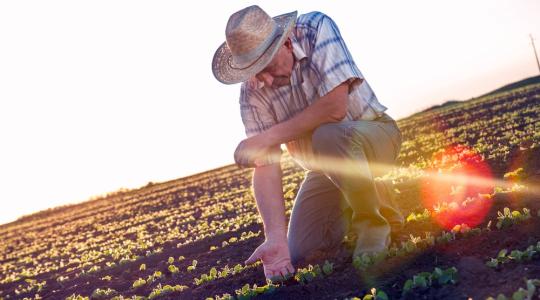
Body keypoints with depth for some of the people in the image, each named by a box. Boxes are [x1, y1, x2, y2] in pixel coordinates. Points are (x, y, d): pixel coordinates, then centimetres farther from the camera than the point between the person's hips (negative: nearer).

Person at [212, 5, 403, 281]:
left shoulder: (317, 28, -25)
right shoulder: (251, 92, -16)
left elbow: (335, 107, -34)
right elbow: (265, 165, -21)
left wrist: (270, 136, -28)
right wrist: (275, 237, -33)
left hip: (373, 133, -5)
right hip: (325, 169, 5)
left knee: (329, 137, -38)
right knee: (301, 254, -1)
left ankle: (374, 224, -14)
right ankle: (365, 200, 23)